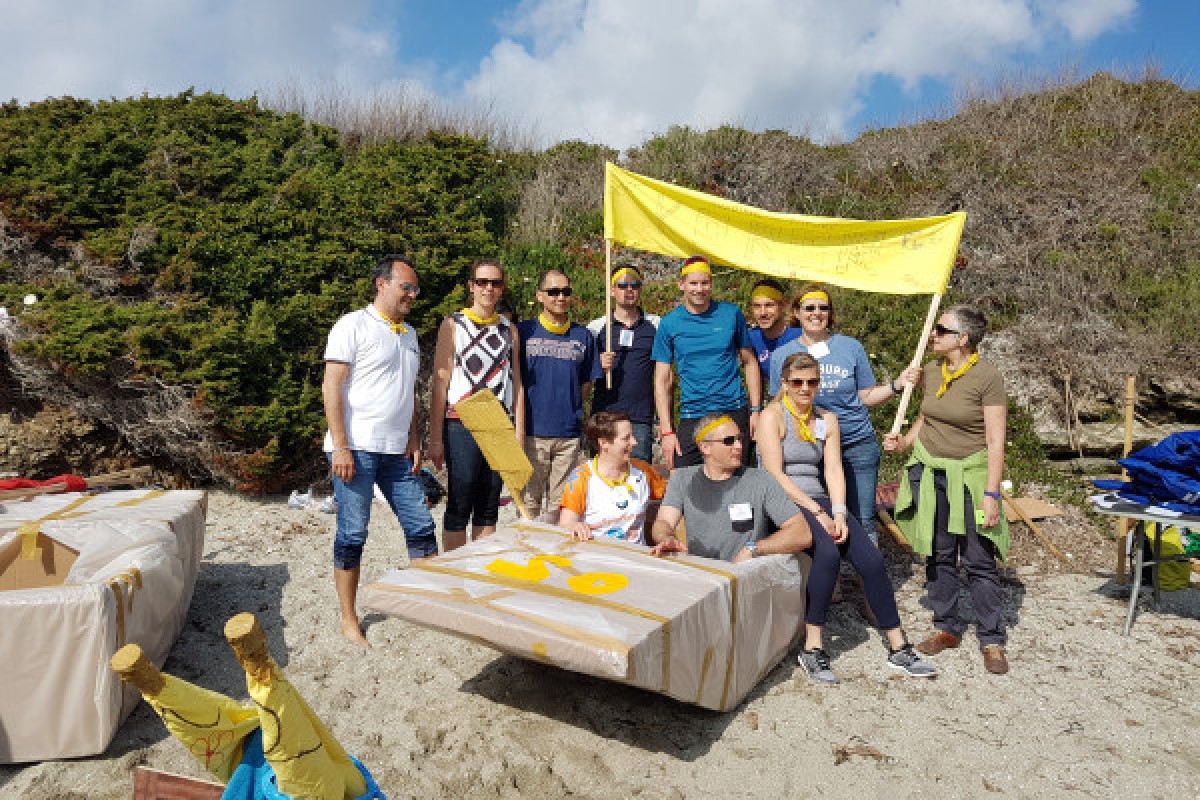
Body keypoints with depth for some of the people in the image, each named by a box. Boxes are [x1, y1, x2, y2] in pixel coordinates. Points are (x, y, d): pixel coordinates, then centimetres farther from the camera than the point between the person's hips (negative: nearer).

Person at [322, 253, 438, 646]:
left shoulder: (409, 334, 16)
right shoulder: (353, 325, -5)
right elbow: (332, 386, -10)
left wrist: (413, 441, 11)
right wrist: (340, 447, -16)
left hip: (397, 452, 7)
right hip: (357, 450, -6)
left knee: (421, 527, 6)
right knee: (352, 536, 2)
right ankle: (348, 620, 16)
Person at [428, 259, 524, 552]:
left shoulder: (509, 329, 13)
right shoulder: (453, 325, 2)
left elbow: (516, 383, 13)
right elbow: (440, 382, -2)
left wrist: (519, 434, 5)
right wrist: (435, 438, -7)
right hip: (461, 425, -4)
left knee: (489, 508, 10)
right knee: (458, 507, -2)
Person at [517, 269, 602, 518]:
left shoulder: (583, 336, 11)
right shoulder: (524, 331, 4)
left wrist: (567, 408, 3)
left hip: (570, 434, 2)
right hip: (532, 432, -2)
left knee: (562, 506, 8)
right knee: (528, 502, 2)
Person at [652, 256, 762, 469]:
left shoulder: (731, 314, 4)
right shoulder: (669, 323, 2)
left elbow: (750, 363, 11)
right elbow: (662, 381, 2)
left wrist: (755, 410, 1)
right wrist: (667, 431, -5)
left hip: (734, 412, 1)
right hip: (691, 417, 0)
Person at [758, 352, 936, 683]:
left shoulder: (827, 420, 14)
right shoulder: (772, 416, -3)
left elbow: (833, 471, 5)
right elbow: (774, 474, -12)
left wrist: (839, 513, -12)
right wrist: (817, 512, -17)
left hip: (820, 502, 5)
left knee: (872, 558, -16)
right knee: (829, 551, -32)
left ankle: (898, 649, -4)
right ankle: (812, 648, -21)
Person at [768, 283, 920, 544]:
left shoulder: (851, 347, 2)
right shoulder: (782, 356, 3)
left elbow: (867, 397, 6)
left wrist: (897, 385, -9)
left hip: (857, 445, 0)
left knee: (863, 521, 2)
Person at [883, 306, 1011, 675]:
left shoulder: (987, 377, -13)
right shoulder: (931, 372, 4)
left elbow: (995, 441, -14)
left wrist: (991, 494, -17)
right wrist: (904, 441, 0)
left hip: (970, 475, -5)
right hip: (930, 472, 6)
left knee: (979, 561, -1)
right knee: (938, 556, 12)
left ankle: (992, 640, 13)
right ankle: (948, 628, 25)